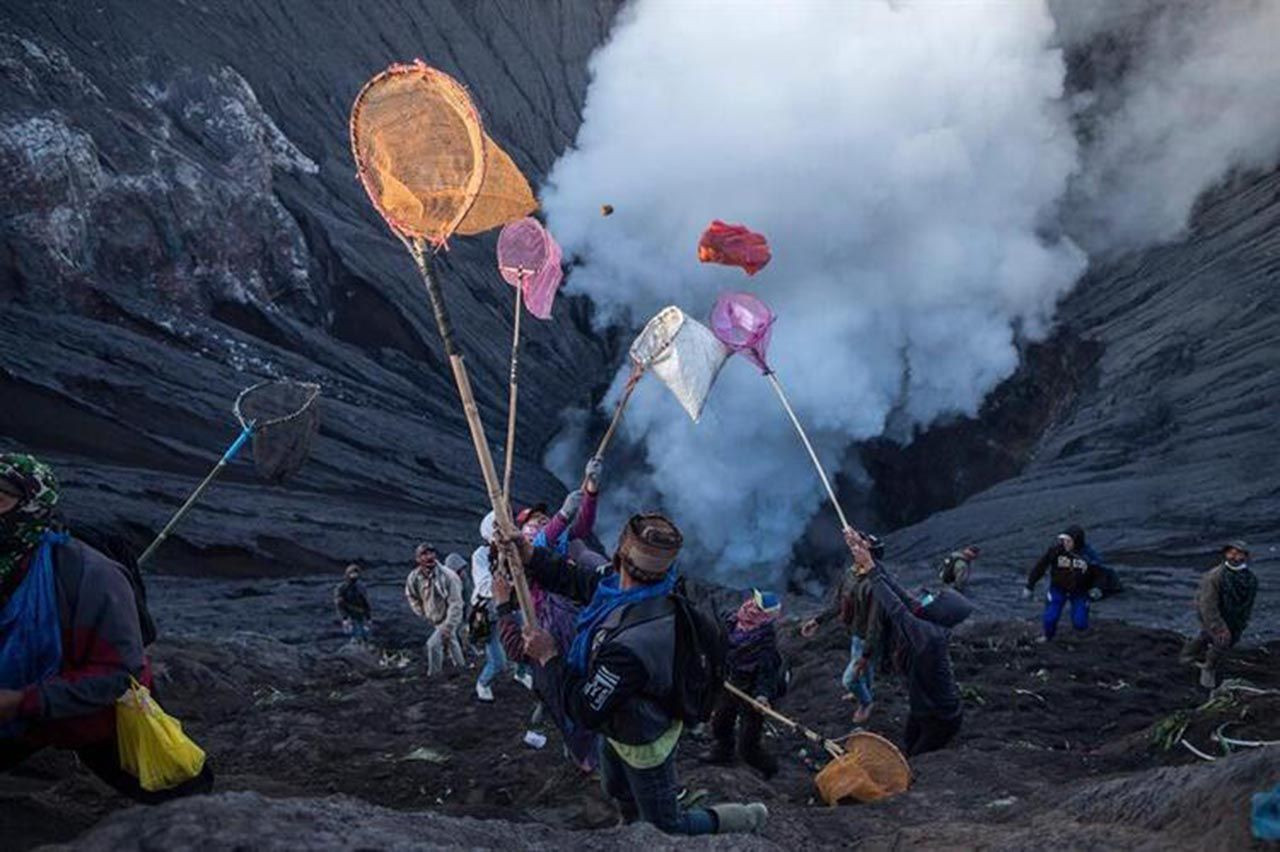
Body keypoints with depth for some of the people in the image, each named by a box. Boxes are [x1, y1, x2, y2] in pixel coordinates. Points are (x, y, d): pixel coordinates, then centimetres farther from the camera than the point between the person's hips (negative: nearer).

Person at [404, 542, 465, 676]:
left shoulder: (448, 576, -30)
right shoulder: (414, 578, -14)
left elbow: (455, 604, -28)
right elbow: (411, 596, 9)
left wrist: (448, 625, -31)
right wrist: (421, 612, 6)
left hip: (449, 618, -6)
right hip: (434, 619, 6)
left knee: (433, 644, -22)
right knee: (451, 642, 27)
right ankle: (461, 666, 50)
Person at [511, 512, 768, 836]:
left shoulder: (630, 645, -48)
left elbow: (584, 711, -33)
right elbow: (577, 579, -4)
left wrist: (547, 657, -24)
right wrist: (529, 554, -11)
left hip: (644, 744, -7)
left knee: (668, 827, 18)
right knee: (619, 792, 35)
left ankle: (748, 820, 33)